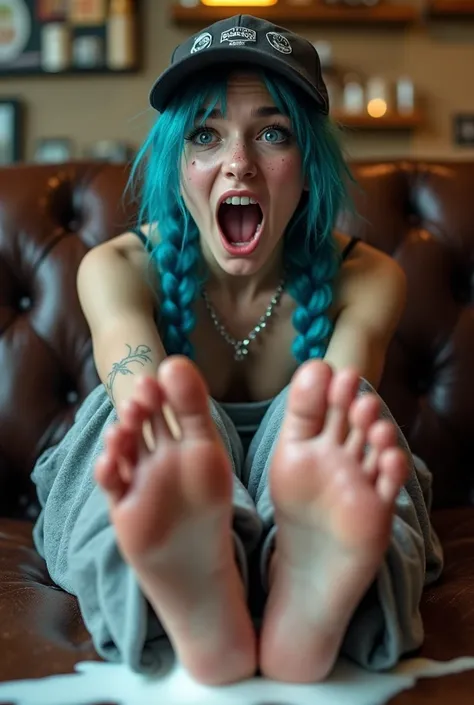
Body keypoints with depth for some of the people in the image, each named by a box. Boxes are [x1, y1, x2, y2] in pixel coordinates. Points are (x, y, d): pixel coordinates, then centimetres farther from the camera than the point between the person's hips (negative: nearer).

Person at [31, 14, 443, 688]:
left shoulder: (365, 281, -10)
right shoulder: (116, 270, -12)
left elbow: (341, 413, -29)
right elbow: (145, 398, -33)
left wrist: (321, 474, -55)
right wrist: (176, 469, -59)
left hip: (294, 504, 1)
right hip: (167, 524, 0)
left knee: (313, 416, -30)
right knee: (179, 419, -32)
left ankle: (312, 601, -55)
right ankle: (194, 611, -59)